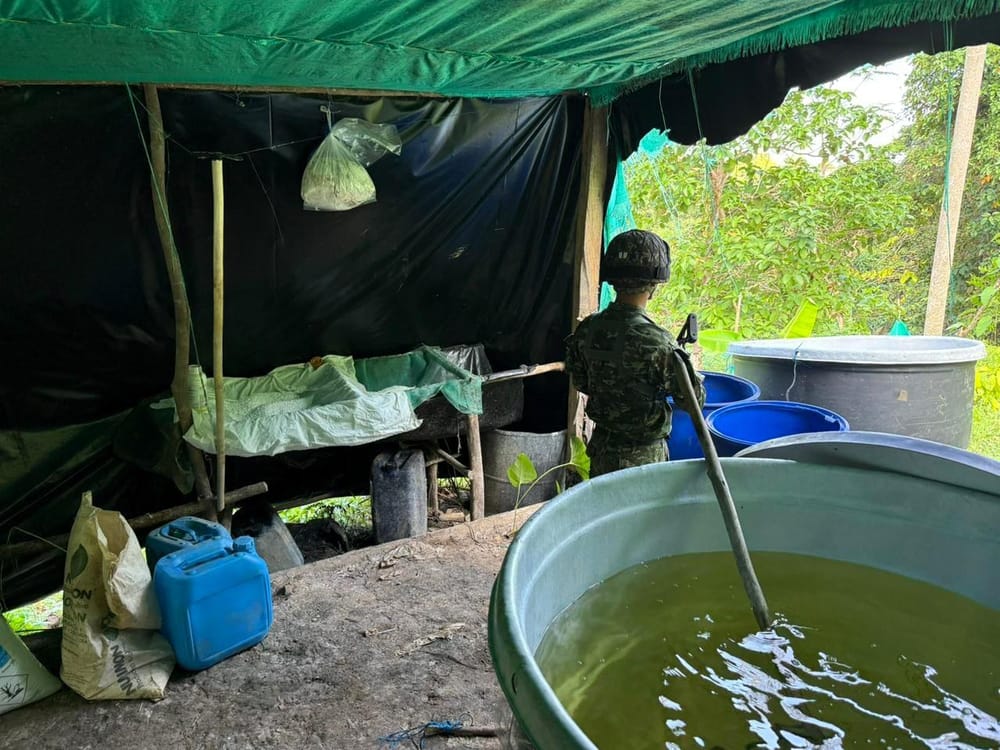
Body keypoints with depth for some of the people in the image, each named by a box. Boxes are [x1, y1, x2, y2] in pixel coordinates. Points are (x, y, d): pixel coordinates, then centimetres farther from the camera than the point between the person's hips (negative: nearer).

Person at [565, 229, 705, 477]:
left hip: (600, 450, 5)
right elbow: (693, 401, -15)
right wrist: (678, 358, 2)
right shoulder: (657, 342, -26)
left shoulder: (586, 330, -9)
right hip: (642, 457, -5)